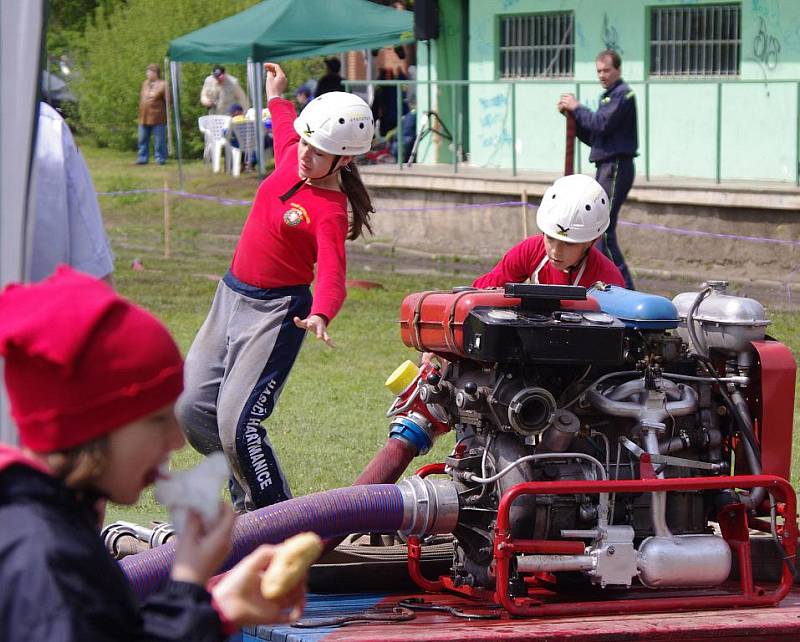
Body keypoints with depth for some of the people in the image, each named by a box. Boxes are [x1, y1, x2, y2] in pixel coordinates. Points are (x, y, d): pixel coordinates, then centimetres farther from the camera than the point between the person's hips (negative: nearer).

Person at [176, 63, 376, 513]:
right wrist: (276, 95, 42)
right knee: (192, 408, 11)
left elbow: (332, 276, -34)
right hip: (231, 296, 9)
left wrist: (320, 316, -53)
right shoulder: (292, 158, -1)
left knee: (237, 421, -19)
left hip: (276, 311, -9)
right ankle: (249, 502, 28)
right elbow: (285, 126, 24)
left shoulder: (330, 212, -22)